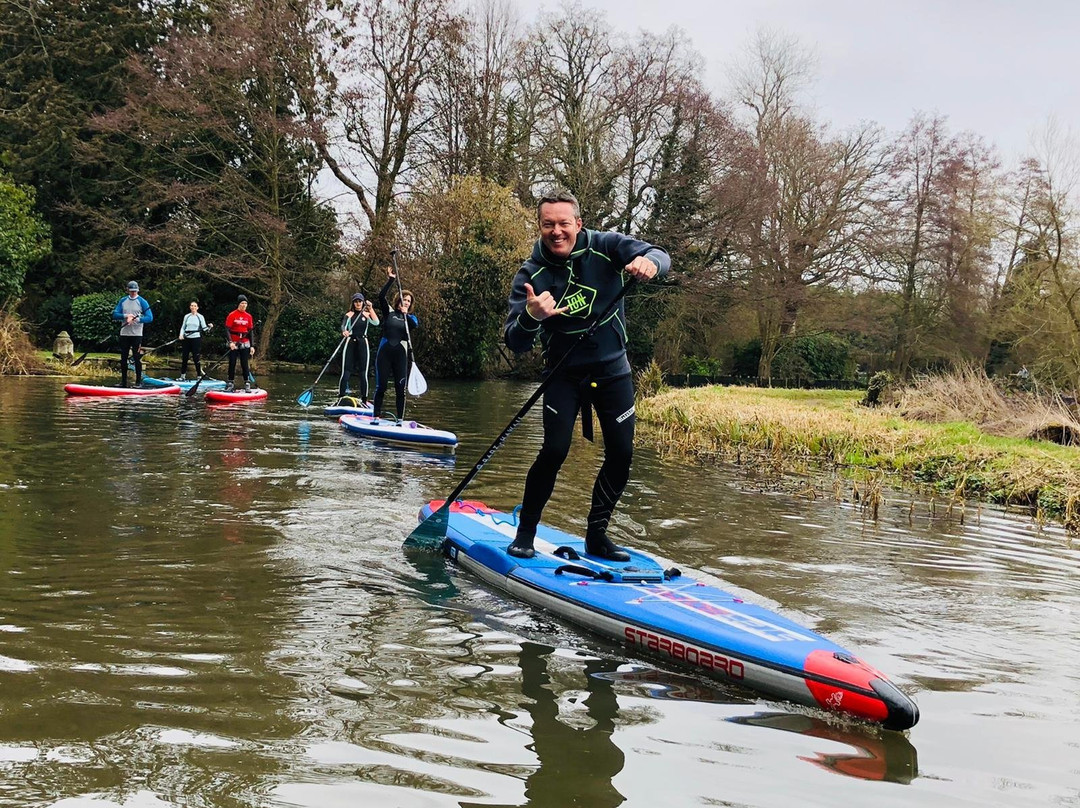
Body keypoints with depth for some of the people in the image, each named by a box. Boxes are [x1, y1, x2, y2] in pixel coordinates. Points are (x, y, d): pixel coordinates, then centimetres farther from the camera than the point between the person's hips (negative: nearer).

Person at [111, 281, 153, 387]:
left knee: (137, 358, -3)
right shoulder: (123, 301, 10)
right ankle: (123, 381, 16)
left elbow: (150, 318, -9)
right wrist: (126, 316, -14)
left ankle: (138, 381, 3)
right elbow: (115, 314, 3)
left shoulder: (142, 302, -2)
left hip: (137, 335, -4)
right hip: (124, 334, 4)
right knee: (123, 358, 8)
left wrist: (136, 319, -21)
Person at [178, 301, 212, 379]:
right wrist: (181, 335, -3)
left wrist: (209, 327, -20)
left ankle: (199, 376, 0)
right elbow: (183, 327, 13)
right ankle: (183, 375, 17)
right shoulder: (186, 316, 9)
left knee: (196, 358, -6)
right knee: (184, 357, 6)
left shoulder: (200, 317, 1)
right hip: (186, 339, 3)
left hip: (196, 339, -3)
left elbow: (204, 328, 0)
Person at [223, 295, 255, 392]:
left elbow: (251, 331, 9)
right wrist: (230, 342, -21)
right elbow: (227, 329, -8)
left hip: (245, 343, 2)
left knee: (245, 364, 2)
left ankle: (247, 384, 7)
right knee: (232, 363, 1)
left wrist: (252, 346, 5)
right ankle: (230, 383, 8)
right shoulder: (232, 315, -5)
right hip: (234, 343, -2)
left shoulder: (249, 317, 6)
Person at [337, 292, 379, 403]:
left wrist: (370, 308, -12)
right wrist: (344, 332, -36)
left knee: (363, 374, 3)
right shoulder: (349, 315, 4)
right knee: (345, 373, -5)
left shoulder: (367, 315, 8)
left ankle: (364, 400, 8)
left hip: (363, 344, 1)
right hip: (350, 344, -1)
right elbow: (343, 326, -13)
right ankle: (340, 397, -1)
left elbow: (376, 322, -10)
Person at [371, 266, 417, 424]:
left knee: (400, 389, 0)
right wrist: (390, 280, -14)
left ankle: (400, 419, 4)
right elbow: (381, 296, -8)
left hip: (401, 354, 1)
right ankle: (376, 417, 7)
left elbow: (416, 324, -12)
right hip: (384, 352, -1)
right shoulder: (389, 312, 7)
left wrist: (406, 314, -24)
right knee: (381, 386, 1)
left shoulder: (410, 317, 11)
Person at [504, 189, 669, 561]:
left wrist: (648, 261, -48)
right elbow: (514, 343, -21)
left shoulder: (605, 247, -12)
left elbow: (659, 256, -23)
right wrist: (531, 317, -44)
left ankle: (596, 535, 16)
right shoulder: (531, 274, -14)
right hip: (564, 372, -2)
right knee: (555, 449, -15)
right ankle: (524, 533, 1)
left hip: (612, 368, 2)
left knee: (621, 454, 0)